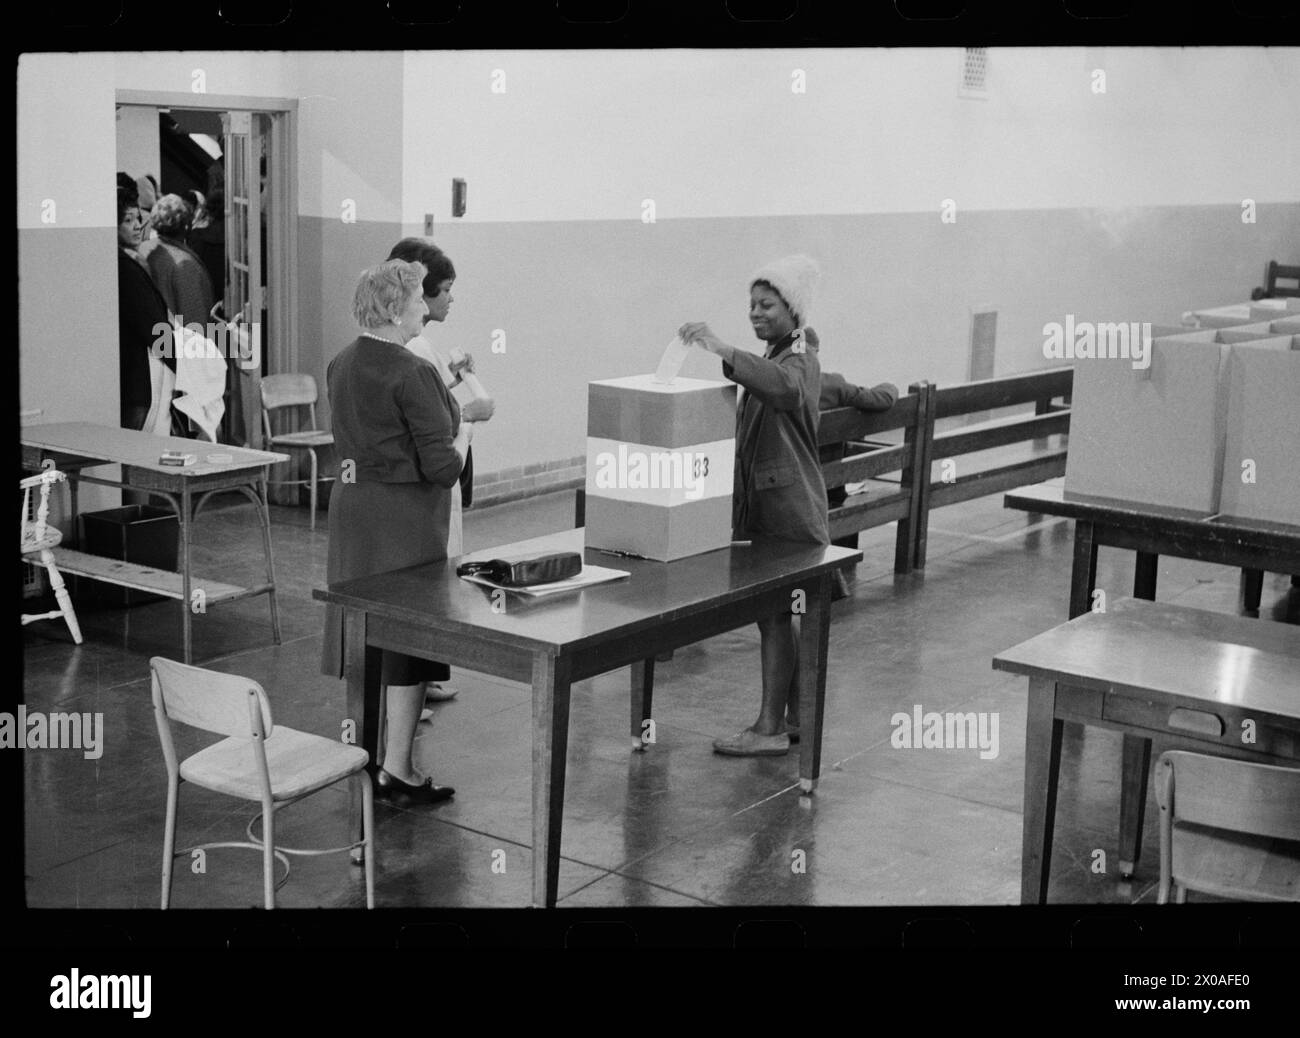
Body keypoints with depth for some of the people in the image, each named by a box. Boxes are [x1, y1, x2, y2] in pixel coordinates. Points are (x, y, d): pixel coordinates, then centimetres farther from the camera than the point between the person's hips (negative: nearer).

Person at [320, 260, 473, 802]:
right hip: (403, 515, -8)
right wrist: (462, 432, 0)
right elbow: (443, 468, -20)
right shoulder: (413, 375, -19)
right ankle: (397, 769, 6)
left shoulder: (340, 366, 7)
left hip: (350, 504, 8)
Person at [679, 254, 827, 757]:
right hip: (761, 504, 9)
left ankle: (770, 728, -4)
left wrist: (722, 351, -45)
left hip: (788, 510, -9)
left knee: (773, 613, -8)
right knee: (780, 613, 13)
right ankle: (795, 716, 21)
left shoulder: (800, 360, -12)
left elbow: (783, 388, -37)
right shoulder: (774, 357, 17)